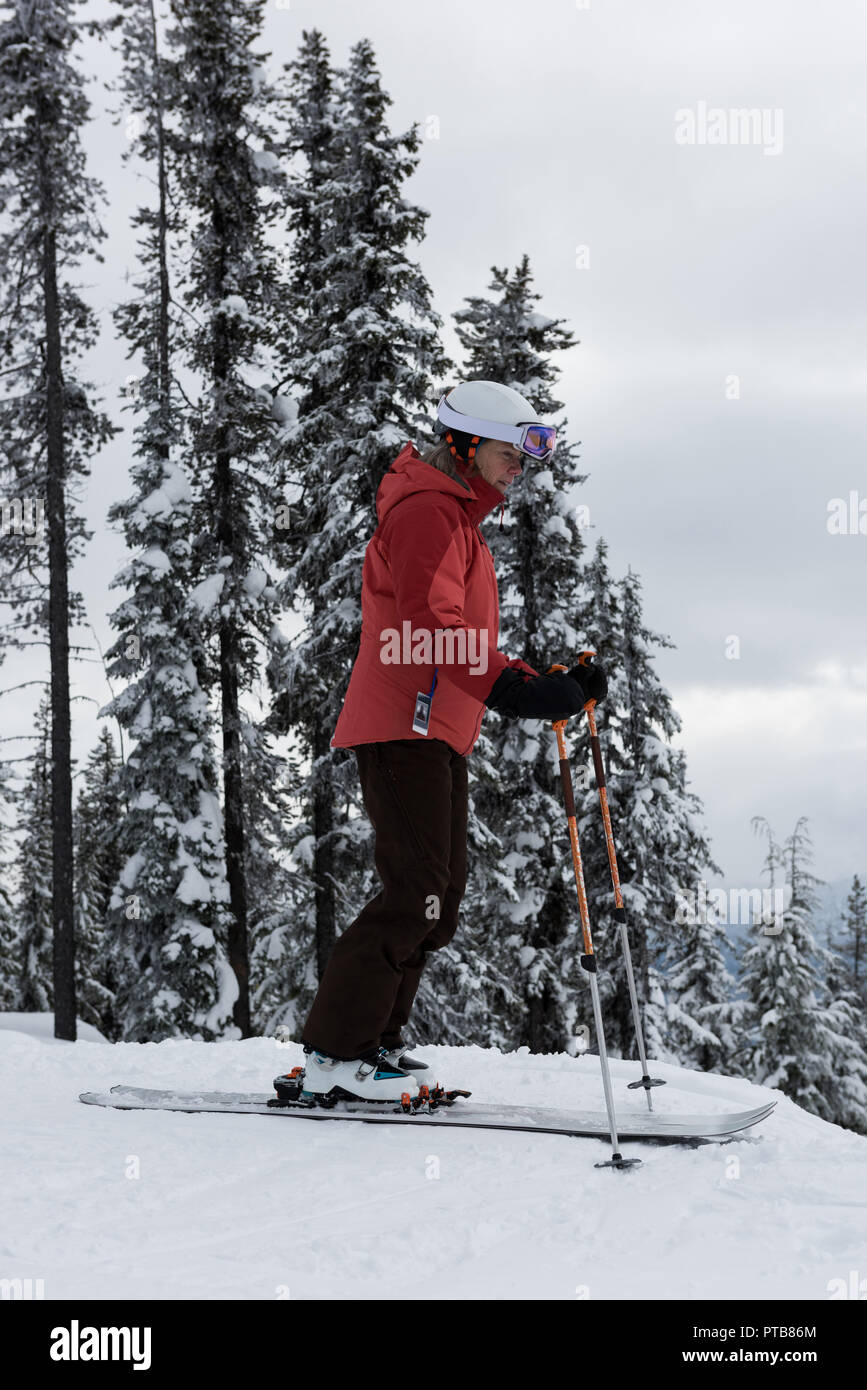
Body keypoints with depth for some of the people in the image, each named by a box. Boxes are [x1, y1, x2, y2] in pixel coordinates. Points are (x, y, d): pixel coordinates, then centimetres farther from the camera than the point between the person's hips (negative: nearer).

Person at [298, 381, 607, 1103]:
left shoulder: (457, 519, 26)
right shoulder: (427, 512, -8)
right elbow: (430, 626, -22)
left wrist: (552, 682, 13)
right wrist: (511, 686, -33)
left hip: (438, 732, 11)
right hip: (405, 725, -11)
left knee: (438, 900, 10)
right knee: (417, 890, -14)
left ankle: (374, 1042, 16)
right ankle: (334, 1055, -11)